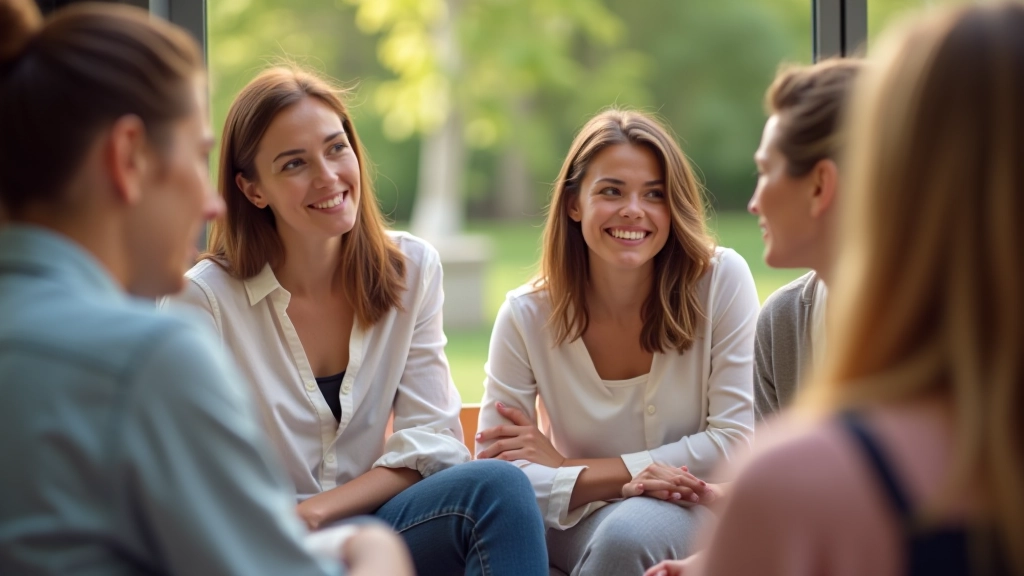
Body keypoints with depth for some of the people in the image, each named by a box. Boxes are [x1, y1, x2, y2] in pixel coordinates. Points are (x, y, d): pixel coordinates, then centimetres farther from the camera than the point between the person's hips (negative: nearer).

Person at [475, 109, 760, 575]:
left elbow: (736, 441, -11)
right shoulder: (527, 315, -6)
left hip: (694, 518, -2)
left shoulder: (722, 281, -10)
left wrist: (567, 468, -11)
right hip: (580, 528, 2)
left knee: (631, 531, -35)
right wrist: (625, 481, -25)